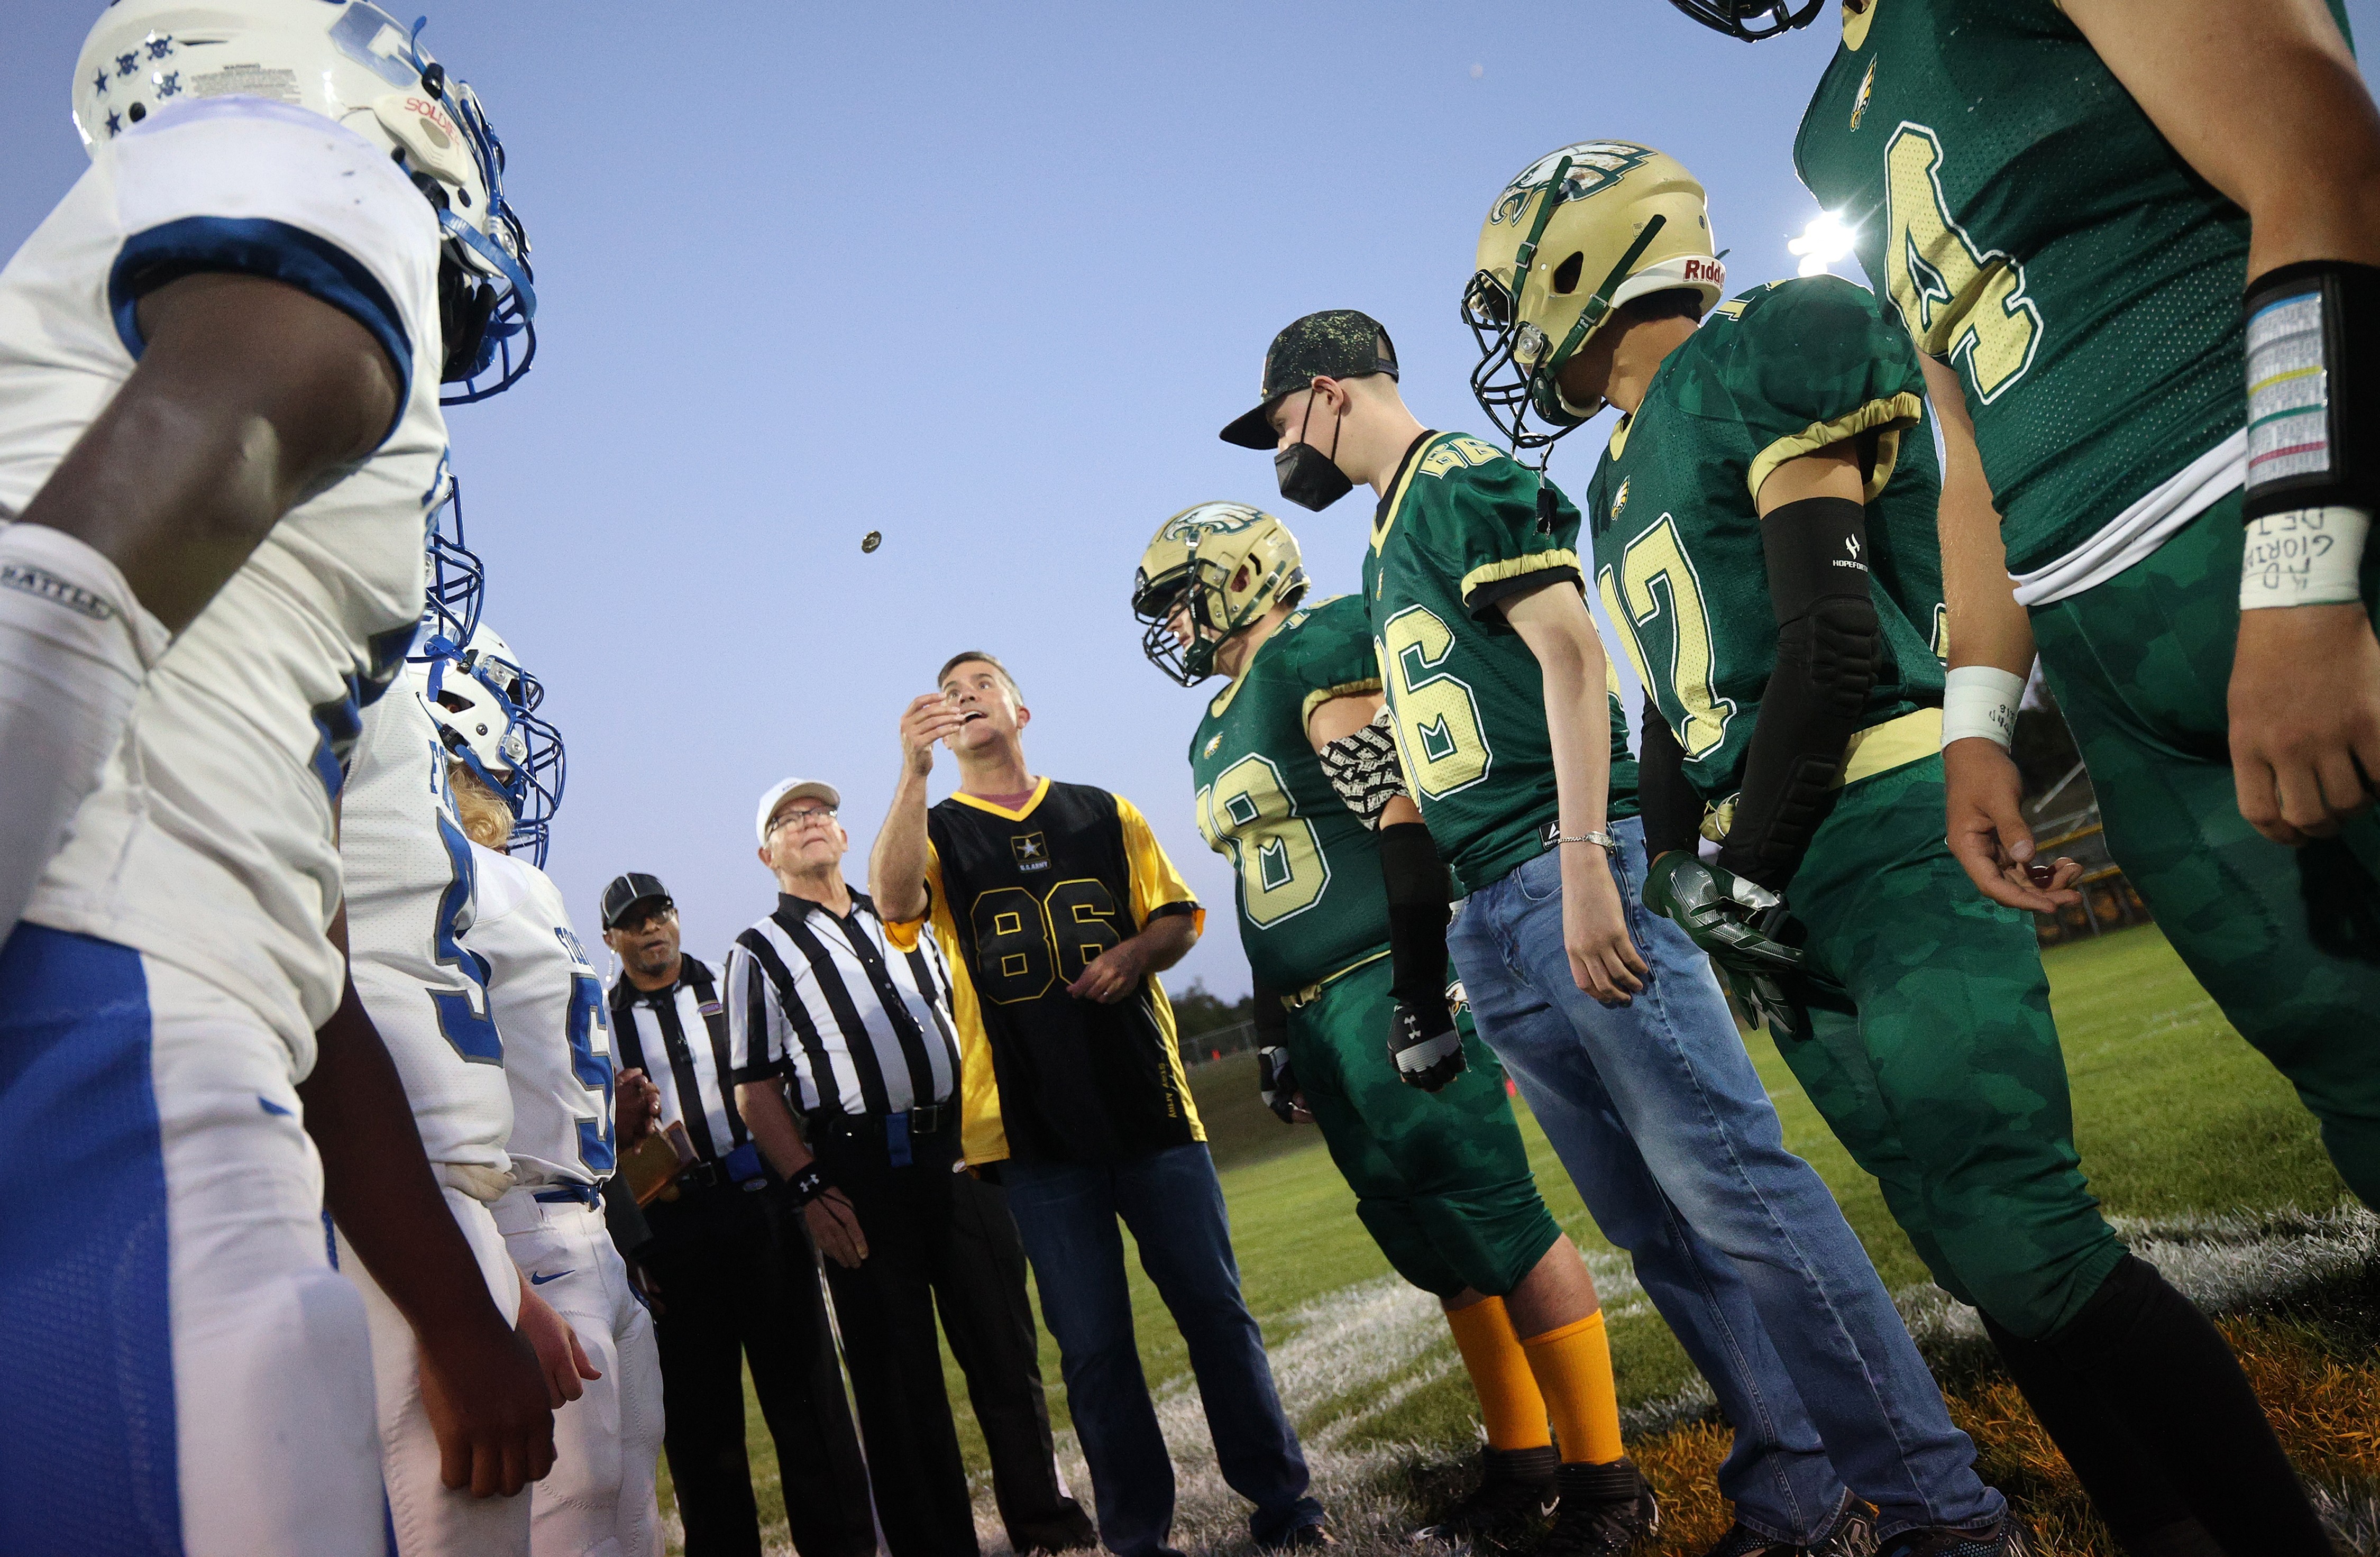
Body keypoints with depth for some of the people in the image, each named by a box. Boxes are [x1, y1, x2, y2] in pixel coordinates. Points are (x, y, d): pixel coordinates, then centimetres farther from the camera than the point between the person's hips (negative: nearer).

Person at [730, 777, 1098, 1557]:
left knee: (1004, 1340, 7)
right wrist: (810, 1188, -10)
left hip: (956, 1145, 4)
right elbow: (756, 1090, 0)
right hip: (859, 1166, -3)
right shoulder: (760, 951, 5)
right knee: (895, 1365, 3)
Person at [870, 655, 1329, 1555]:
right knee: (1093, 1342, 4)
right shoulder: (934, 833, 8)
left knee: (1214, 1306, 5)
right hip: (1033, 1125, -1)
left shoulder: (1103, 814, 14)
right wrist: (913, 773, -24)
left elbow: (1178, 914, 14)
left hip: (1146, 1099, 2)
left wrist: (1137, 951, -8)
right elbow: (895, 905, -14)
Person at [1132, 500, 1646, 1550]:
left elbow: (1404, 820, -17)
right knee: (1438, 1251, 14)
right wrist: (1275, 1040, 22)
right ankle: (1523, 1463, 28)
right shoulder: (1217, 733, 19)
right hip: (1320, 1018, 9)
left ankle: (1601, 1473, 10)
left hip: (1389, 989, -9)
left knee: (1499, 1225, -4)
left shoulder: (1317, 661, -9)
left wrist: (1421, 997, -21)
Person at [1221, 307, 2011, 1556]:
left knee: (1731, 1189, -8)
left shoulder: (1459, 481, -3)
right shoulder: (1389, 537, 24)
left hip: (1572, 876, -9)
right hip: (1495, 921, 9)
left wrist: (1581, 861, -22)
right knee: (1660, 1230, 11)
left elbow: (1570, 655, -14)